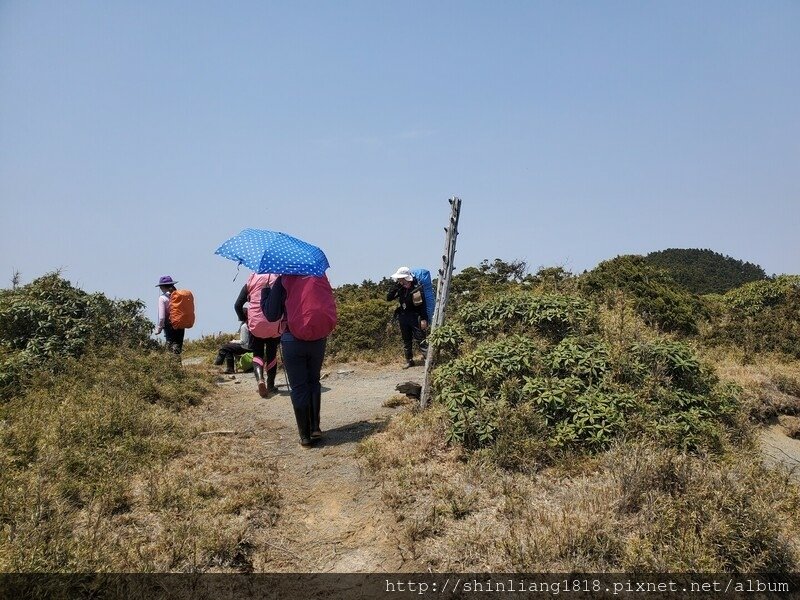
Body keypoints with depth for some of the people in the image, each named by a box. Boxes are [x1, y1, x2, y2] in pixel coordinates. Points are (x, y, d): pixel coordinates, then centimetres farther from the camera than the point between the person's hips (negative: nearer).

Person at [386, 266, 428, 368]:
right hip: (403, 317, 6)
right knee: (406, 341, 11)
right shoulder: (400, 289, 5)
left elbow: (423, 305, -13)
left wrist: (424, 319, -19)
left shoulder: (416, 288, -12)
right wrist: (395, 286, -9)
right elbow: (389, 298, 1)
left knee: (421, 339, -10)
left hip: (415, 317, -6)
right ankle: (409, 361, 20)